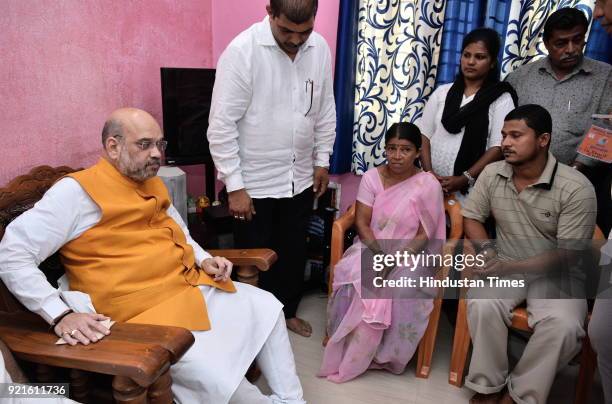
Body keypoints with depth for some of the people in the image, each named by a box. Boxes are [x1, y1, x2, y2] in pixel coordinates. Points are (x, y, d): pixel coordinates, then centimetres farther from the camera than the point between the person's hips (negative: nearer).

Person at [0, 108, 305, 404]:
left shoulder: (153, 183, 13)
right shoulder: (78, 190, -12)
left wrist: (204, 259, 6)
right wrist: (61, 315, -24)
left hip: (195, 288, 9)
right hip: (145, 311, -8)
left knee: (266, 306, 7)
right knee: (219, 378, -24)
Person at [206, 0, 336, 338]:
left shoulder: (320, 48, -1)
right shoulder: (242, 50, -18)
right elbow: (222, 124, -17)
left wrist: (322, 160, 9)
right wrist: (234, 186, -18)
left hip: (301, 178, 5)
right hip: (255, 182, -5)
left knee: (294, 252, 20)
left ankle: (287, 310, 42)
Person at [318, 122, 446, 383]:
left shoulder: (428, 184, -7)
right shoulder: (372, 177, -1)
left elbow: (424, 234, -8)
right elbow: (361, 222, -4)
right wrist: (380, 253, -19)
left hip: (409, 253, -1)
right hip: (371, 247, 2)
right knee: (353, 275, -29)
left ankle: (387, 354, -8)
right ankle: (347, 348, -10)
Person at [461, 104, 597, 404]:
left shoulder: (576, 189, -16)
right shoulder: (492, 174, -4)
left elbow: (567, 255, -15)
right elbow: (470, 217, 7)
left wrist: (510, 267, -23)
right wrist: (488, 251, -12)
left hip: (555, 273, -2)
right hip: (505, 267, 2)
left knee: (563, 326, -30)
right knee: (482, 305, -28)